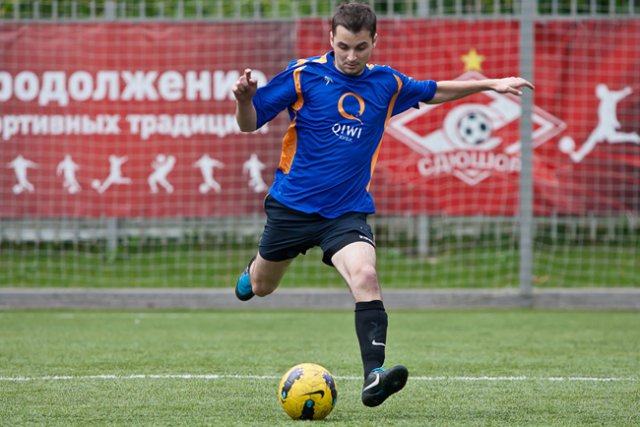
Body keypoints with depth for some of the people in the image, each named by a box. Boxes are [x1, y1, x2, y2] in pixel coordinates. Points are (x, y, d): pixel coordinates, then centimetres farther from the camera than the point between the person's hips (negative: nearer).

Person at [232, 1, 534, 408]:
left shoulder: (387, 83, 1)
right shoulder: (303, 75, -9)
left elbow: (436, 91, 20)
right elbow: (250, 123, -8)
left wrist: (490, 84, 15)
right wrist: (244, 98, -29)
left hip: (347, 211, 1)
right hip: (292, 204, -1)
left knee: (365, 276, -26)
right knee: (261, 287, 16)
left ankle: (374, 376, -32)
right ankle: (253, 269, 56)